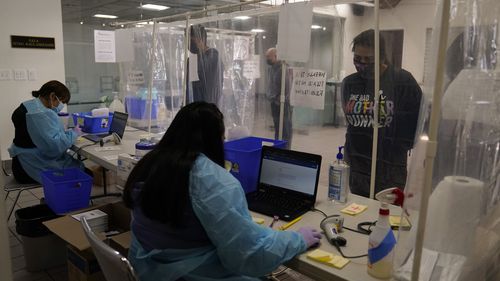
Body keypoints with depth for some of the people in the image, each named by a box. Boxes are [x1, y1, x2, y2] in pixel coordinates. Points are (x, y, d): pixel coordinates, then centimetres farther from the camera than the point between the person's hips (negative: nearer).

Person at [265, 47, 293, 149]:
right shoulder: (271, 68, 12)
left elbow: (287, 87, -19)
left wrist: (281, 99, -18)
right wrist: (270, 96, 15)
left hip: (283, 103, -9)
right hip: (274, 102, 9)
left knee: (286, 128, -2)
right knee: (276, 126, 16)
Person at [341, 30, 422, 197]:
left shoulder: (403, 81, -7)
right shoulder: (349, 83, 5)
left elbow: (420, 118, 0)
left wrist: (401, 146, 2)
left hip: (389, 169, -4)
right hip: (356, 167, 4)